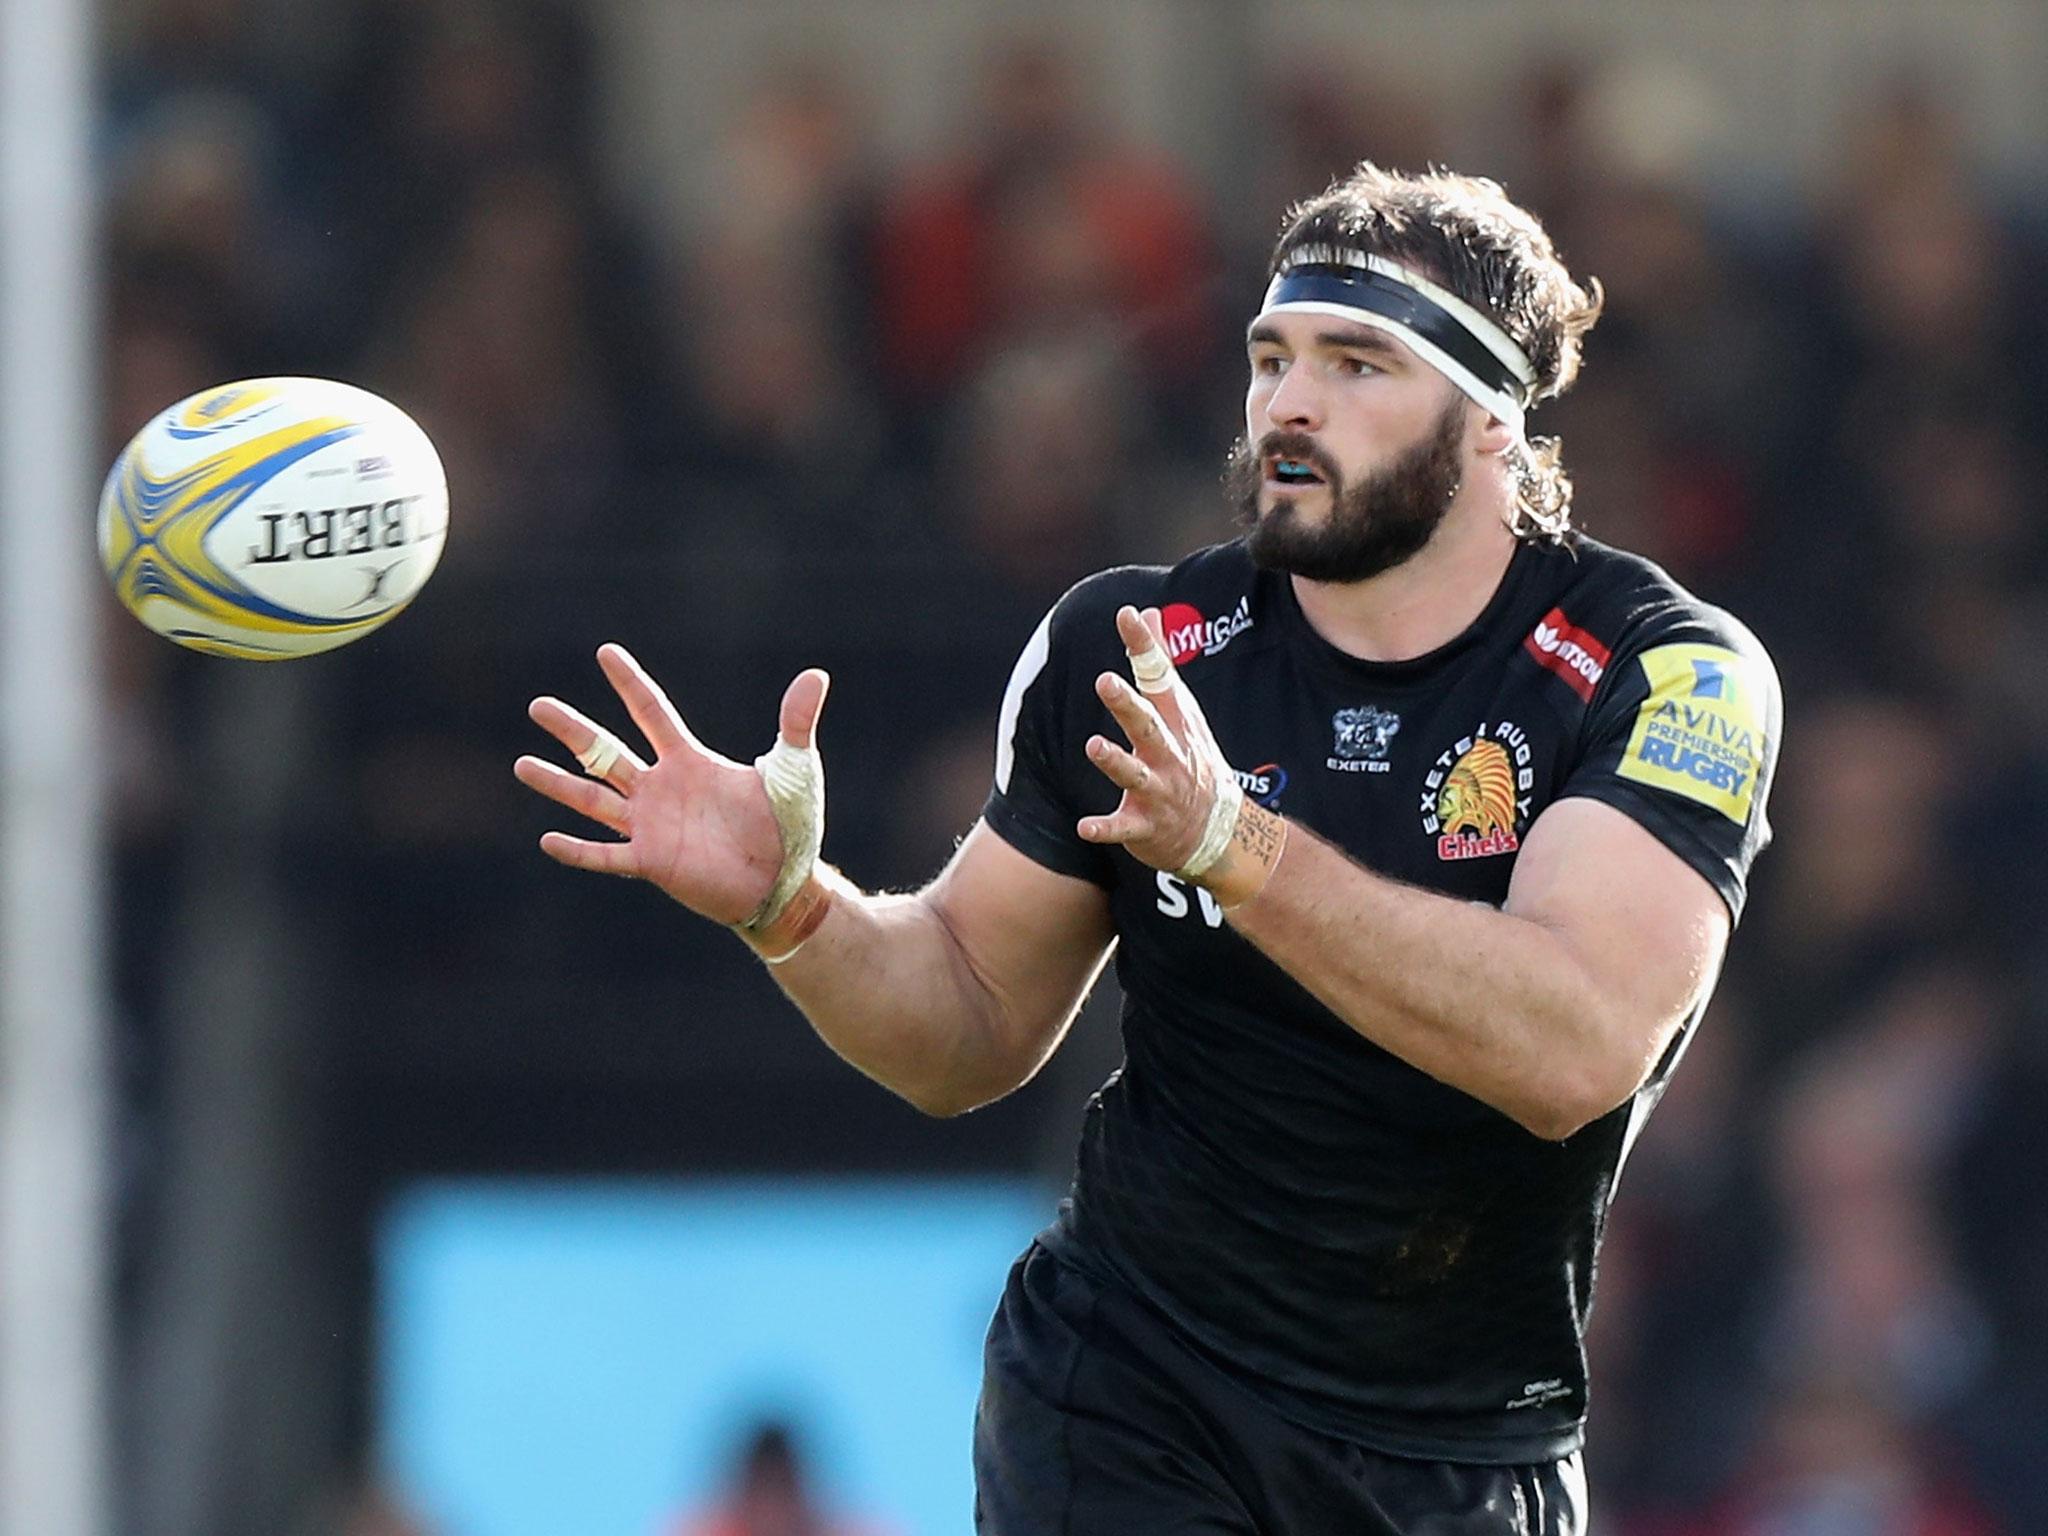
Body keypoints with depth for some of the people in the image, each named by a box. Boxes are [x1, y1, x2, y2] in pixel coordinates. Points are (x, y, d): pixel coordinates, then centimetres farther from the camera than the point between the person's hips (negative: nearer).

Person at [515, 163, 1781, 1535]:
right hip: (1124, 1420, 1)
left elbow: (1577, 1050, -28)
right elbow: (975, 1027, 9)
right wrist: (790, 904, -12)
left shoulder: (1671, 674, -12)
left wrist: (1235, 845, -36)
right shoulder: (1125, 650, -2)